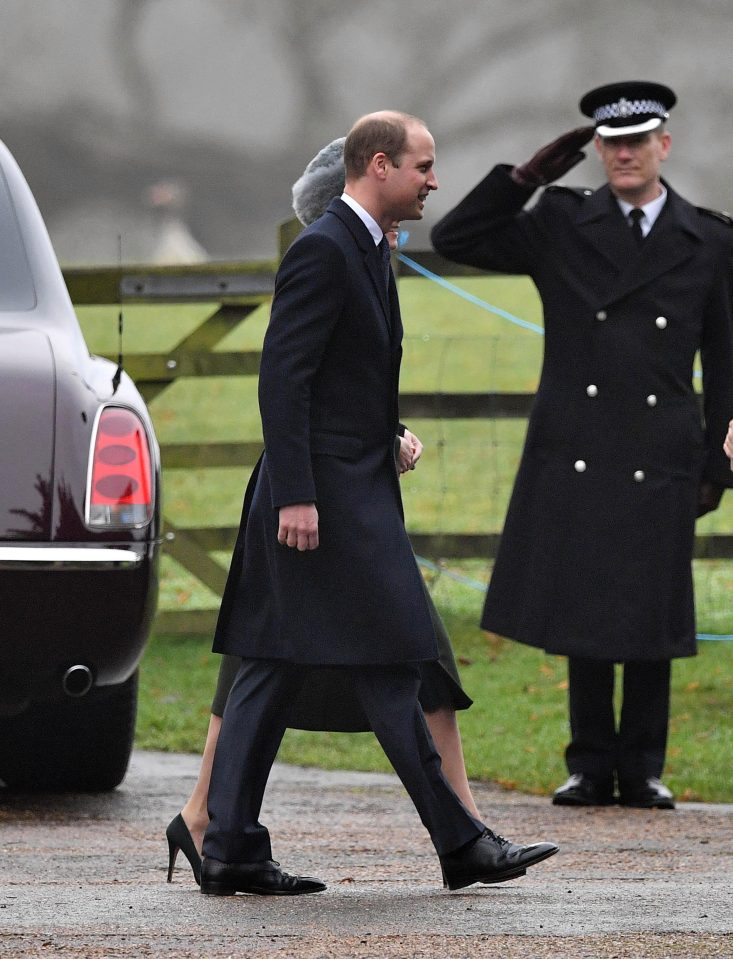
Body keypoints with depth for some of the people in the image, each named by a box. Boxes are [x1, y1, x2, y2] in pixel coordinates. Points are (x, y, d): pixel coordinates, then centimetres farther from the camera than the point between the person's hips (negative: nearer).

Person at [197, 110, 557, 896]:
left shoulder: (367, 250, 18)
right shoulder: (322, 251, -14)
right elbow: (282, 377, -19)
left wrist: (391, 438, 18)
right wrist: (295, 497, -22)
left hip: (356, 491, 10)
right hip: (325, 495, -10)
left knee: (272, 670, 7)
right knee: (387, 666, -6)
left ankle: (230, 852, 7)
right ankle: (460, 843, -3)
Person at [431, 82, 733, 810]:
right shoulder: (561, 225, 6)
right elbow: (454, 241, 3)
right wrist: (527, 178, -5)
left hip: (658, 467, 0)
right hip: (574, 457, 0)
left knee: (650, 619, 2)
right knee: (582, 618, 3)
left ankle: (641, 769, 11)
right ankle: (591, 768, 11)